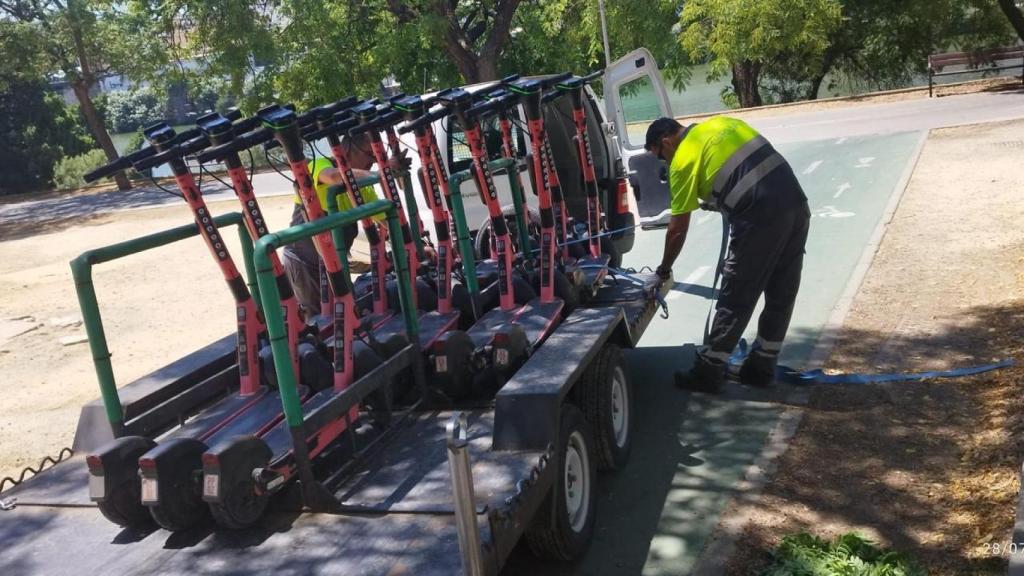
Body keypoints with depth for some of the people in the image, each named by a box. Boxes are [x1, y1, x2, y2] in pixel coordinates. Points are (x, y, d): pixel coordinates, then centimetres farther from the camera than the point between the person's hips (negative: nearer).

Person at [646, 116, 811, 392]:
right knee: (781, 296, 14)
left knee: (735, 300, 3)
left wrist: (664, 269, 16)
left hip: (760, 219, -8)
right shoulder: (723, 123, 20)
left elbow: (678, 229, 2)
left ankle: (708, 373, 13)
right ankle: (761, 368, 26)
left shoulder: (684, 158, 0)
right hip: (796, 205, 8)